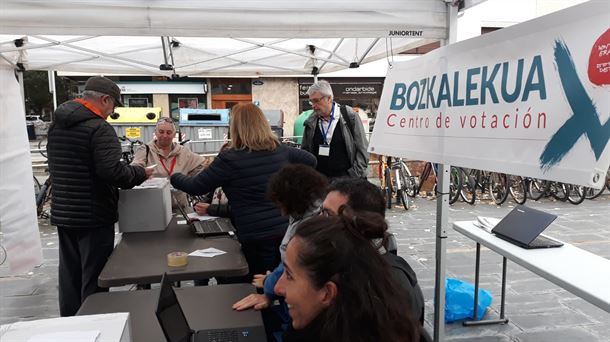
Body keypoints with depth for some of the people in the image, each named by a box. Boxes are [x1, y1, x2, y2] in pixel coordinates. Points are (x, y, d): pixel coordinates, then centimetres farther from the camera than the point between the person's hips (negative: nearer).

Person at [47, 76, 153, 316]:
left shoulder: (56, 125, 11)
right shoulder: (99, 128, -18)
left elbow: (55, 166, 18)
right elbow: (112, 171, -28)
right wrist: (140, 174, -12)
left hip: (62, 213, 8)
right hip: (93, 216, -8)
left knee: (70, 275, 18)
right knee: (94, 278, 2)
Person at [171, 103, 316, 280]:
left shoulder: (230, 159, -13)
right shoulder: (281, 150, 2)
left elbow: (196, 187, -4)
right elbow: (311, 160, 18)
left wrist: (174, 177, 14)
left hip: (257, 239, -5)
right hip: (287, 231, 5)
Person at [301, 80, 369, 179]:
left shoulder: (349, 117, -3)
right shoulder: (311, 122, 8)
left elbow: (362, 150, -2)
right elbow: (305, 150, 17)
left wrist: (354, 176, -9)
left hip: (345, 176, -3)